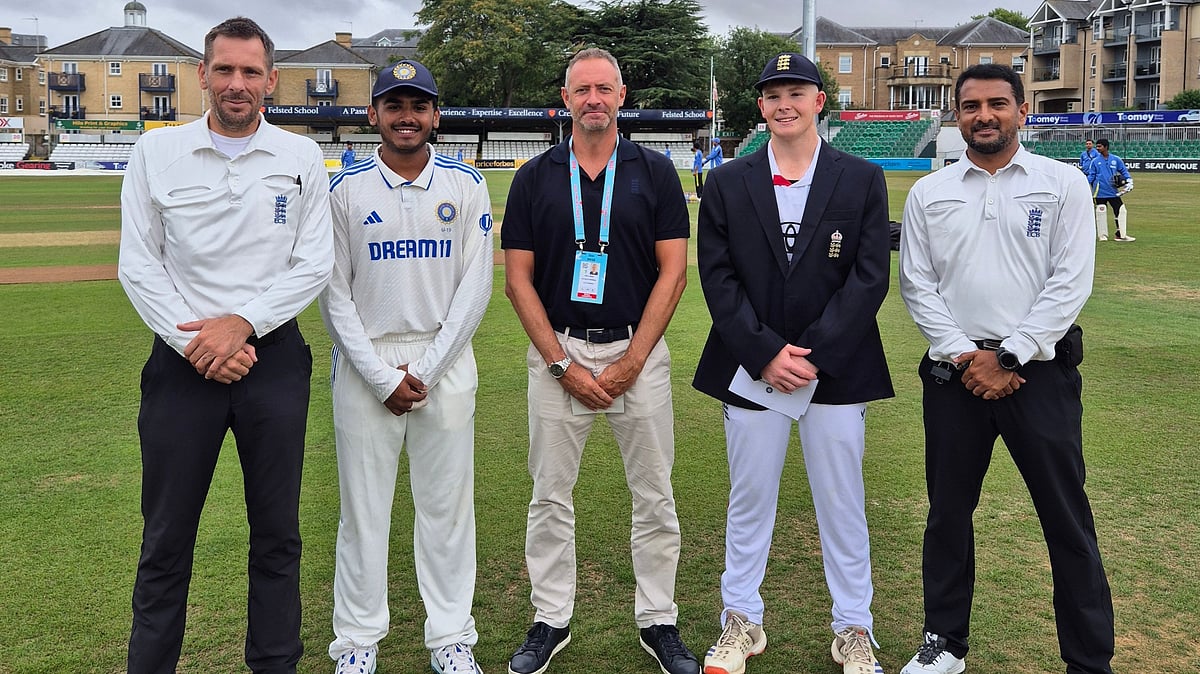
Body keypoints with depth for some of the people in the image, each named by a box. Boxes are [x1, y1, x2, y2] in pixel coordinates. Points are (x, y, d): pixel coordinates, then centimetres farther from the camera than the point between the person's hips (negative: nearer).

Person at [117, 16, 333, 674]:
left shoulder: (301, 157, 3)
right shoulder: (156, 151, 3)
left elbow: (314, 263, -1)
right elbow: (138, 264, 0)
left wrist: (241, 323, -13)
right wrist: (195, 341, -11)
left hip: (274, 357, 0)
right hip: (182, 362, 0)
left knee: (277, 531, 8)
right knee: (167, 535, 6)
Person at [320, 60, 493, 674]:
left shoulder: (465, 185, 4)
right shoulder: (345, 189, 2)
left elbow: (475, 284, -1)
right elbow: (332, 292, -1)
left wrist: (427, 369, -9)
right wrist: (382, 377, -10)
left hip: (446, 360, 1)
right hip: (365, 362, 0)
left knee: (447, 503, 6)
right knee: (363, 506, 5)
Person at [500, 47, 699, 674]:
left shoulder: (655, 171, 1)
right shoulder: (535, 177, 4)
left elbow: (673, 271, -2)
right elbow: (518, 279, 1)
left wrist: (630, 362, -10)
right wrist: (563, 364, -8)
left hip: (638, 351, 0)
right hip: (557, 352, 1)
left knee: (654, 497, 6)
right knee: (550, 496, 7)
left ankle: (657, 621, 21)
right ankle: (550, 620, 22)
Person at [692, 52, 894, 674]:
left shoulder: (862, 180, 2)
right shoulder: (727, 183, 4)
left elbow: (870, 276, -5)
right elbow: (717, 277, -2)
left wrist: (812, 354, -14)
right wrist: (765, 354, -13)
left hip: (837, 370, 0)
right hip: (750, 370, 1)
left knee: (842, 504, 9)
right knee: (748, 502, 11)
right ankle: (741, 622, 26)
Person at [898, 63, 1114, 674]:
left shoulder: (1063, 184, 2)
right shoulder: (929, 193, 8)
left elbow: (1071, 281, -6)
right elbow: (916, 283, 3)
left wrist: (1008, 358, -12)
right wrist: (963, 354, -8)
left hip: (1039, 368, -2)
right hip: (955, 370, 2)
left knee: (1067, 516, 1)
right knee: (949, 508, 11)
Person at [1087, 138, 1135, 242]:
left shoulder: (1116, 159, 4)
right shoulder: (1095, 161, 3)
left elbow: (1124, 171, 10)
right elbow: (1091, 176, 4)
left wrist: (1129, 181, -1)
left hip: (1113, 191, 2)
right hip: (1100, 192, -2)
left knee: (1121, 210, 1)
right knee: (1101, 213, -1)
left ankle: (1121, 234, 9)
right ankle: (1103, 235, 10)